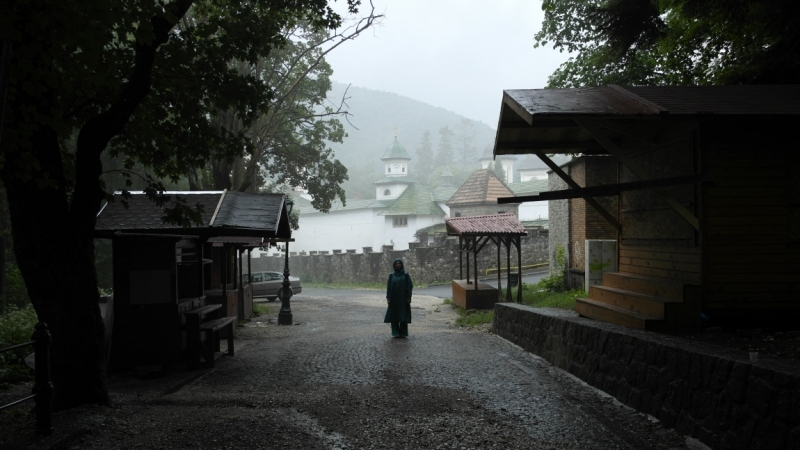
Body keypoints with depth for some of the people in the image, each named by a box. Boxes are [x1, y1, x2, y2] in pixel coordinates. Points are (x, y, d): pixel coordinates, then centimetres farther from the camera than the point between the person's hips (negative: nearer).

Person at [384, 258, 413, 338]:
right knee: (394, 315, 0)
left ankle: (403, 333, 7)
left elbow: (409, 286, -2)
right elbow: (388, 287, 4)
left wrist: (409, 298, -9)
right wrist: (388, 298, -2)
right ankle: (395, 333, 8)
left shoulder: (406, 275, 0)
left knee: (403, 315, -1)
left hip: (403, 298, -2)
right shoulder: (391, 275, 5)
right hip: (394, 298, 2)